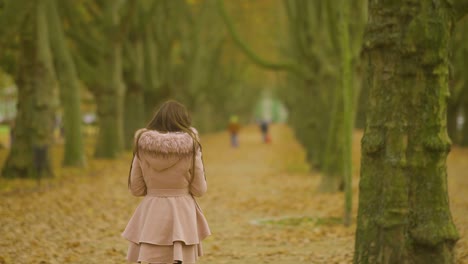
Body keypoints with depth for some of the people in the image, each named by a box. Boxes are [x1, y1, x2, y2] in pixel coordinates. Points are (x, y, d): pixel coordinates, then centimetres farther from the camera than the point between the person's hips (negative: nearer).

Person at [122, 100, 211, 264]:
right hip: (182, 214, -1)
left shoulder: (143, 146, -4)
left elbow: (136, 189, 2)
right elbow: (199, 189, -2)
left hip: (152, 215, 1)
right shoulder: (190, 146, -9)